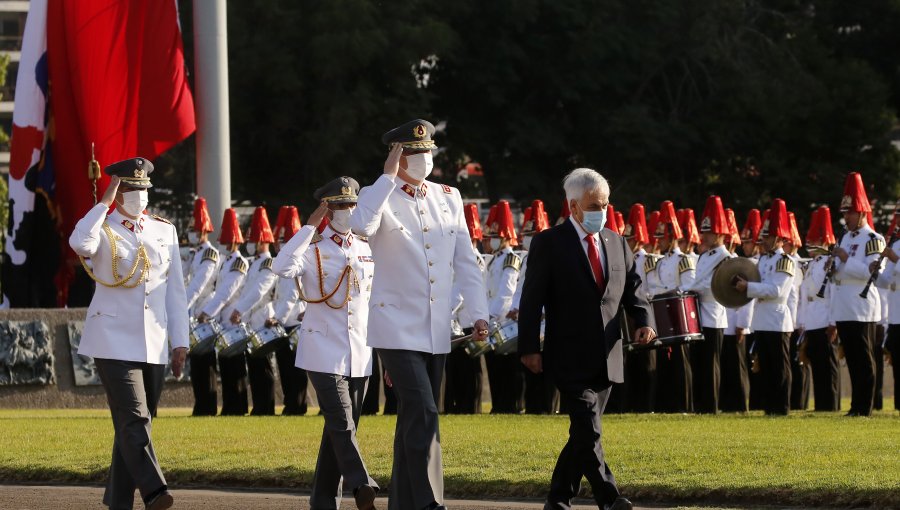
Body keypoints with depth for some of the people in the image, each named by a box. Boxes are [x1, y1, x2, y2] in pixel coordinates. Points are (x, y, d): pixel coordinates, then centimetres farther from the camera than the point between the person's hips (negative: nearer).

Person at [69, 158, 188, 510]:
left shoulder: (165, 231, 12)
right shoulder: (102, 230, -1)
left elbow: (175, 291, 13)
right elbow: (80, 244, -27)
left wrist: (180, 341, 8)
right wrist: (104, 203, -17)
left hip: (154, 345, 5)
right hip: (115, 343, -5)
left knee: (134, 424, 9)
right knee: (134, 420, -16)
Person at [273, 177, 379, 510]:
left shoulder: (368, 251, 11)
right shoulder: (313, 249, -3)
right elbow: (282, 267, -24)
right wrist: (311, 226, -19)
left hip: (360, 356, 5)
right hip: (324, 353, -5)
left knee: (341, 430, 7)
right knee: (342, 425, -16)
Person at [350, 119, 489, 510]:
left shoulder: (449, 198, 10)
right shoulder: (380, 197, -5)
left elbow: (465, 261, 10)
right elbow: (360, 227, -29)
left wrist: (479, 313, 1)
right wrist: (388, 177, -22)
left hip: (436, 332, 6)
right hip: (398, 328, -6)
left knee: (414, 420, 12)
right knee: (423, 416, -17)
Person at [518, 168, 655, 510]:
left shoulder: (616, 243, 12)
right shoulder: (548, 243, -3)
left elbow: (632, 290, 16)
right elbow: (532, 299, -5)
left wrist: (645, 322, -5)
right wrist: (529, 348, -11)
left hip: (606, 359, 6)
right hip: (571, 358, -6)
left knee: (584, 434, 9)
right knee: (588, 430, -16)